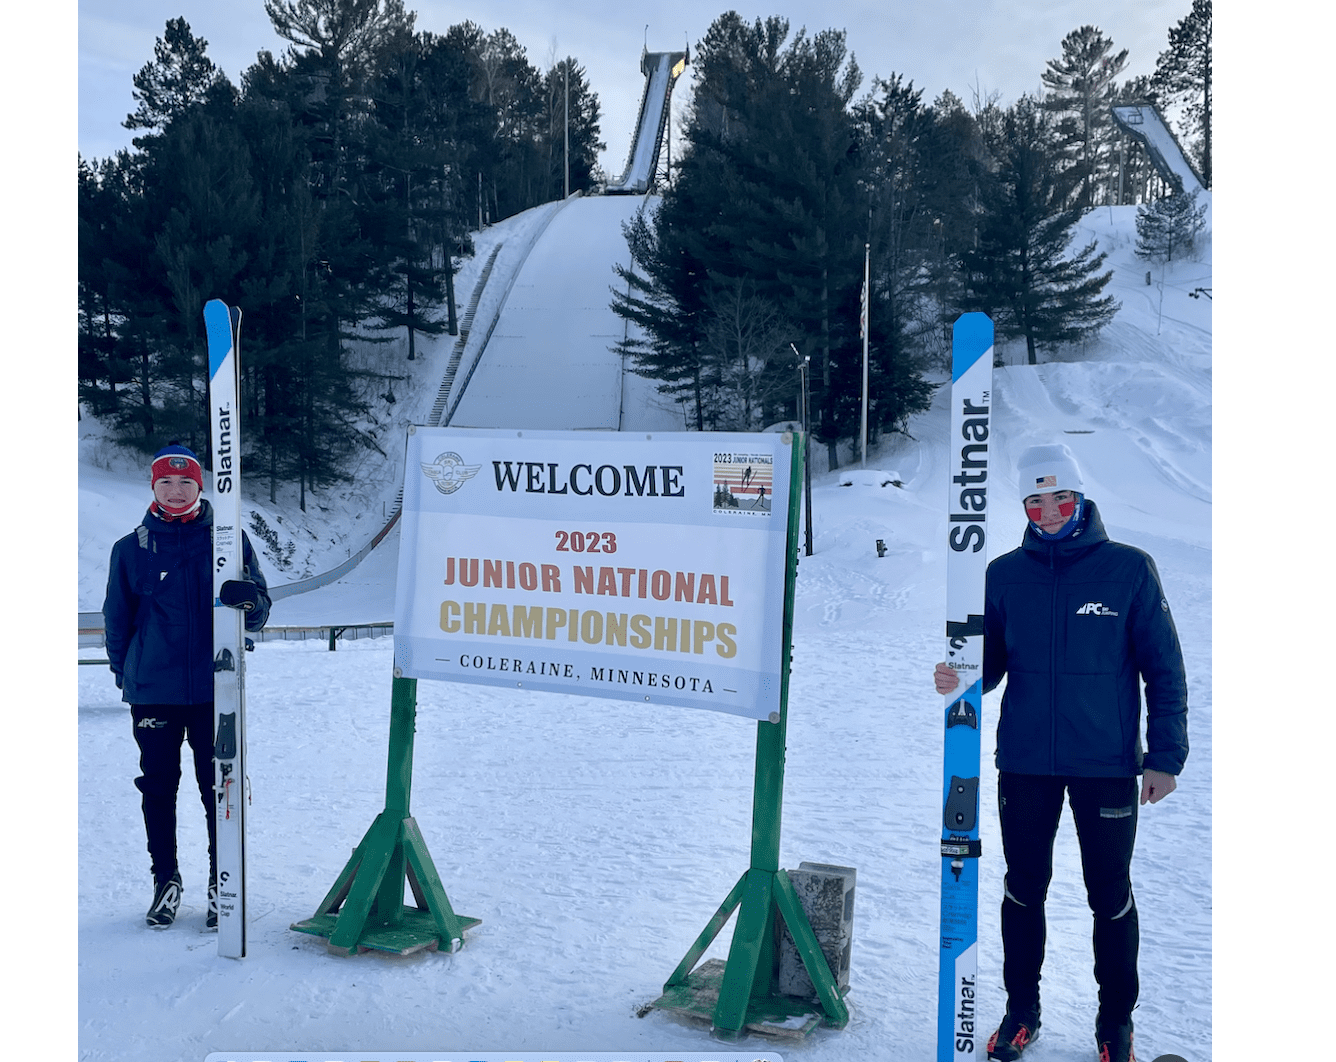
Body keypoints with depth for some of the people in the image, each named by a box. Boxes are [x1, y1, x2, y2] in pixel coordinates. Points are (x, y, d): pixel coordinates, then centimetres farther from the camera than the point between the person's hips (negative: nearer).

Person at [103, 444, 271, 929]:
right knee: (158, 787, 9)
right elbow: (117, 618, 12)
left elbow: (258, 613, -1)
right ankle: (165, 881, 24)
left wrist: (249, 600, -23)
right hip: (153, 692, 1)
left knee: (219, 787, 5)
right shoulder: (132, 548, 3)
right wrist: (126, 673, 11)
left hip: (213, 688, -1)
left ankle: (222, 885, 17)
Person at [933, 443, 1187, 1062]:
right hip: (1024, 762, 2)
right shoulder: (1004, 575, 2)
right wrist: (958, 679, -15)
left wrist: (1165, 757, -5)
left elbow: (1164, 671, -1)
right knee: (1023, 890, 13)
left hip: (1107, 763, -2)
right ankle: (1021, 1010, 30)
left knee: (1110, 898, 9)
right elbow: (991, 661, 7)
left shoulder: (1129, 570, -4)